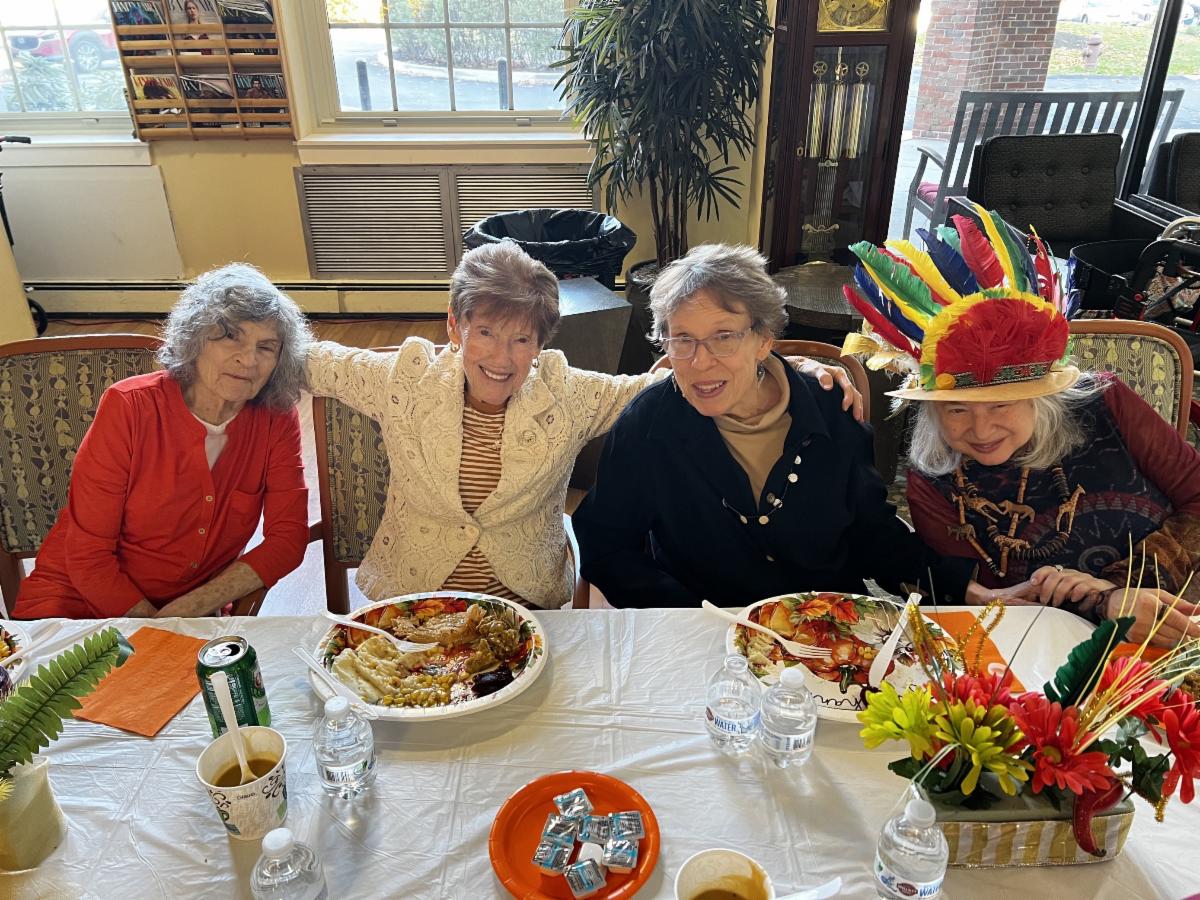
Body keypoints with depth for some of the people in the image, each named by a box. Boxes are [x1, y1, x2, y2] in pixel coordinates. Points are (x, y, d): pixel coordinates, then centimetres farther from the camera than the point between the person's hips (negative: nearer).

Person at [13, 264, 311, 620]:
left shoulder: (277, 420, -8)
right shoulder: (128, 408, -14)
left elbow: (289, 537, -8)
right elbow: (88, 556, -12)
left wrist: (186, 610, -15)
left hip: (192, 612, 2)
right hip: (80, 599, -2)